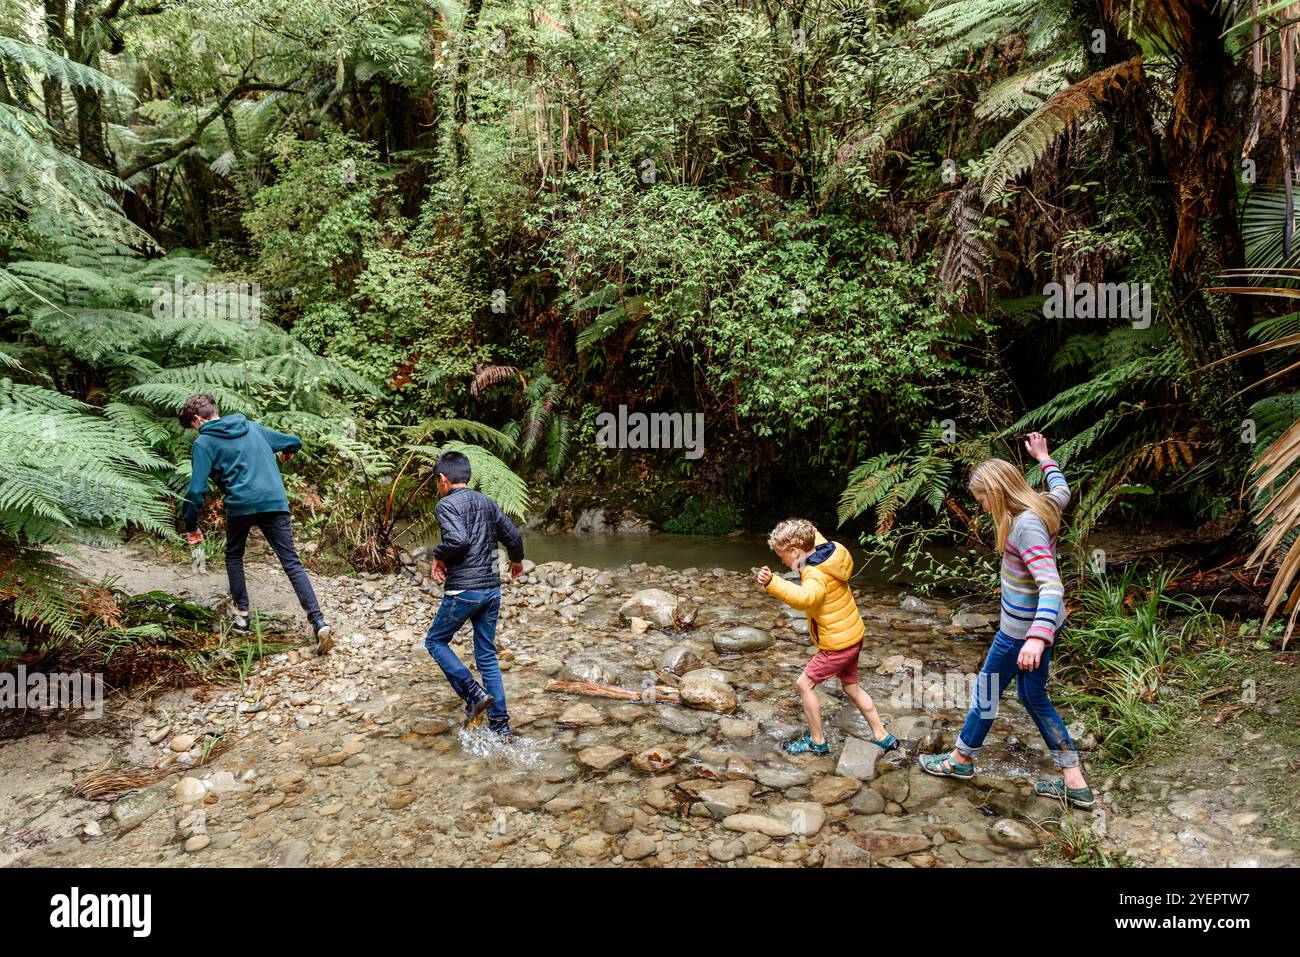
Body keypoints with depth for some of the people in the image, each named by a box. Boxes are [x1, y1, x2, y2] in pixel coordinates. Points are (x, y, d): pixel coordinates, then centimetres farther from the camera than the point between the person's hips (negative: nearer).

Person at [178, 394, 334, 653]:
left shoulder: (204, 443, 4)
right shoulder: (252, 428, 19)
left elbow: (196, 489, -3)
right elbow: (294, 442, 28)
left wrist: (191, 526, 7)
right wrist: (287, 452, 52)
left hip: (241, 505, -3)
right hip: (276, 502, 3)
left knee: (234, 556, 25)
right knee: (292, 562, -1)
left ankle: (242, 614, 22)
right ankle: (319, 623, -14)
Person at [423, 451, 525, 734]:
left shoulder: (446, 504, -9)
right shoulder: (487, 502, 11)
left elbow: (457, 539, -25)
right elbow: (513, 536, 13)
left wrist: (438, 557, -7)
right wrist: (516, 560, 32)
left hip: (463, 590, -6)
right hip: (492, 588, 7)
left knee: (435, 641, 14)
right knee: (487, 655, 13)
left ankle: (474, 694, -1)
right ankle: (500, 723, 13)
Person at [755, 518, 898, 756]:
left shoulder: (817, 575, -29)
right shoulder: (828, 550, -1)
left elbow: (805, 597, -52)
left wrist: (772, 583, -63)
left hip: (838, 643, -10)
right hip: (853, 634, 10)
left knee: (804, 684, 3)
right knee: (851, 687, 23)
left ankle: (817, 742, 16)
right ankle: (882, 737, 33)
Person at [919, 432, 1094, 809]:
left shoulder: (1026, 526, -28)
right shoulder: (1044, 505, -2)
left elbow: (1051, 585, -35)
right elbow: (1062, 491, 25)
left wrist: (1038, 637, -46)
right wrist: (1043, 457, 39)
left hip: (1023, 630, -9)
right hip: (1040, 624, 9)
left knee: (987, 689, 12)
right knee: (1033, 697, 19)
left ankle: (961, 759, 34)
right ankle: (1075, 783, 23)